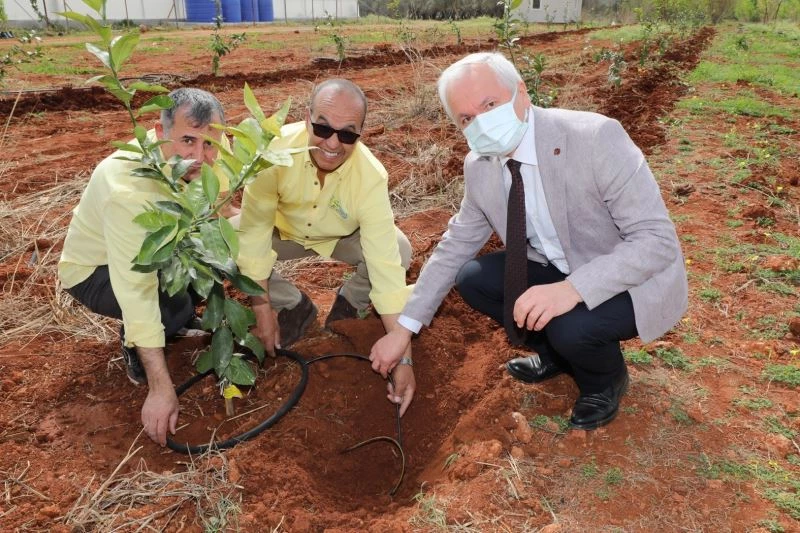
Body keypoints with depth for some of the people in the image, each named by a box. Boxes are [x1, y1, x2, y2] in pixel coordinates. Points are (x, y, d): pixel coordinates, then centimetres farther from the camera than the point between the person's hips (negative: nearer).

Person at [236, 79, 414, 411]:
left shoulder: (371, 177, -34)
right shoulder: (276, 148, -34)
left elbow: (386, 266, -36)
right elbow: (255, 230, -26)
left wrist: (403, 358, -36)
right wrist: (263, 311, -23)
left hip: (343, 238, -1)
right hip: (284, 231, 1)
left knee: (399, 251, -28)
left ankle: (349, 302, 4)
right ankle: (295, 306, 1)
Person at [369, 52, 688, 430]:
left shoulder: (595, 137, -28)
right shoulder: (479, 166, -9)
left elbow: (658, 239, -28)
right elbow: (456, 245, 1)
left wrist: (573, 288, -43)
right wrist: (405, 328, -1)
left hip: (635, 282, -6)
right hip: (561, 275, 6)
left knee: (570, 325, -33)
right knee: (472, 279, -9)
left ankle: (605, 380, 5)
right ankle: (559, 352, 14)